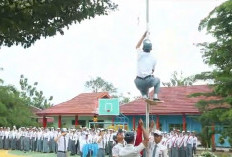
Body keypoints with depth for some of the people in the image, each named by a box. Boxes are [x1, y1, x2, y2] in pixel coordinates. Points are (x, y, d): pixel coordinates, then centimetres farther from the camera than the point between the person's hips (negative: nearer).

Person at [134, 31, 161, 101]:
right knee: (157, 80, 33)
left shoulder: (140, 54, 7)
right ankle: (155, 96, 17)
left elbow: (137, 46, 31)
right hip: (149, 81, -1)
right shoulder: (153, 59, 9)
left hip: (139, 82, 1)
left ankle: (144, 96, 4)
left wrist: (144, 36, 37)